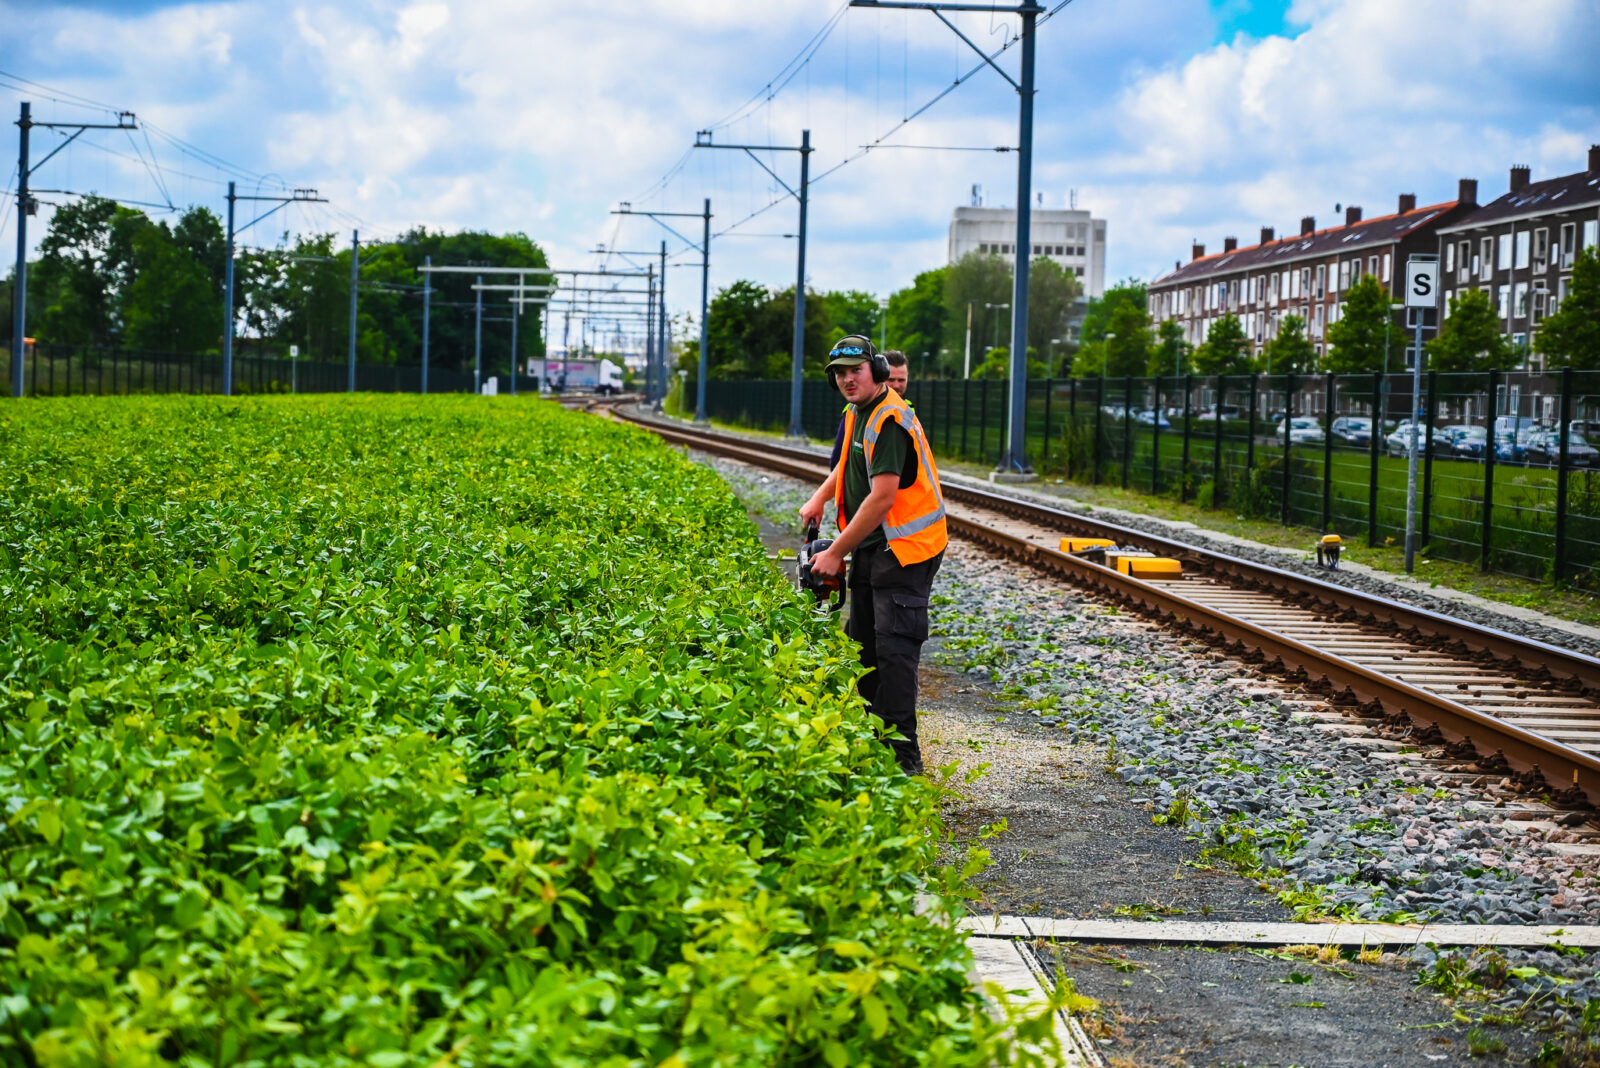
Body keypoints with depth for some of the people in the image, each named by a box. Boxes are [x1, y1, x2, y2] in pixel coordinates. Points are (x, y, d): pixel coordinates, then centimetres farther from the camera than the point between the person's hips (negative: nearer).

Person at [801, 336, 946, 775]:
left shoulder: (890, 420, -21)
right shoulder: (858, 414, 11)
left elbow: (883, 497, -25)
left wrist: (836, 553, -19)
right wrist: (819, 497, 18)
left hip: (904, 548, -10)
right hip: (871, 547, 10)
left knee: (894, 649, -13)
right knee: (863, 645, 14)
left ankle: (902, 751, -11)